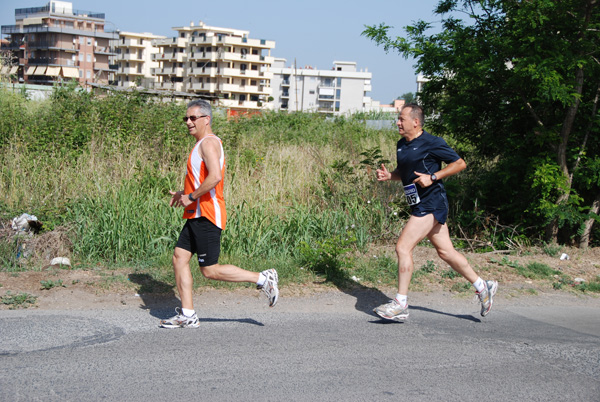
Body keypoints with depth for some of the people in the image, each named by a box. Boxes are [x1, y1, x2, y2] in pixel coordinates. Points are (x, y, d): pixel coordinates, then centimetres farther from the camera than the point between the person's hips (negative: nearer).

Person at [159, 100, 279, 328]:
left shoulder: (209, 142, -13)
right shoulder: (203, 144, 19)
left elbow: (215, 177, -27)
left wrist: (191, 197, -19)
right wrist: (184, 193, 17)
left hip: (206, 215, -10)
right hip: (197, 215, 10)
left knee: (210, 270, -6)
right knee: (179, 257, 6)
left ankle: (263, 279, 3)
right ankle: (187, 315, 8)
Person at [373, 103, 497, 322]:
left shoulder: (432, 143, -12)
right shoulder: (402, 145, 12)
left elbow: (460, 163, -8)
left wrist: (433, 177, -17)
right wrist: (388, 175, 3)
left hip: (431, 205, -9)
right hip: (420, 206, 9)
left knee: (403, 247, -13)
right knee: (445, 251, 13)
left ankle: (401, 304, -6)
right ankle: (483, 286, 25)